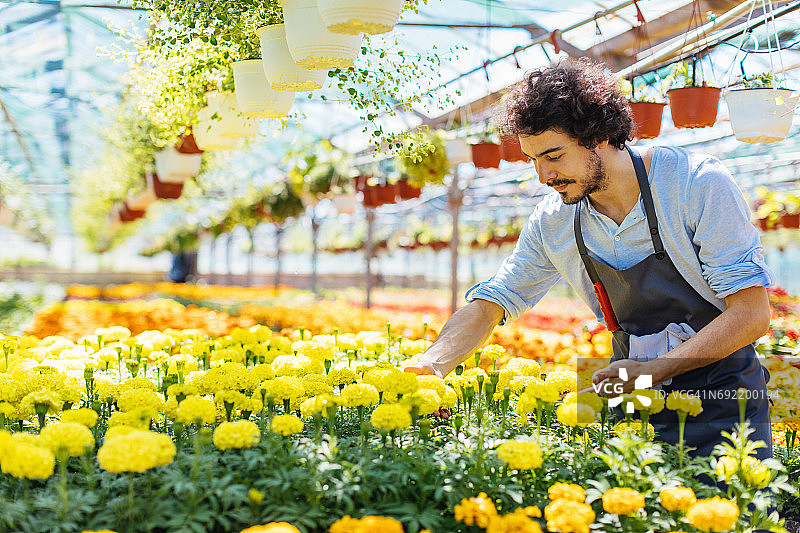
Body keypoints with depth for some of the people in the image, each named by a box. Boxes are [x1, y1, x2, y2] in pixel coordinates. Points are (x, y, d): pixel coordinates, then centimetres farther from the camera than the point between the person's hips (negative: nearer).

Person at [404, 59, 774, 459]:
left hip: (723, 399, -3)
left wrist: (653, 370, -25)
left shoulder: (699, 184, -17)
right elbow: (487, 306, 5)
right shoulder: (553, 221, -3)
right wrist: (430, 367, -14)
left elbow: (752, 314, -17)